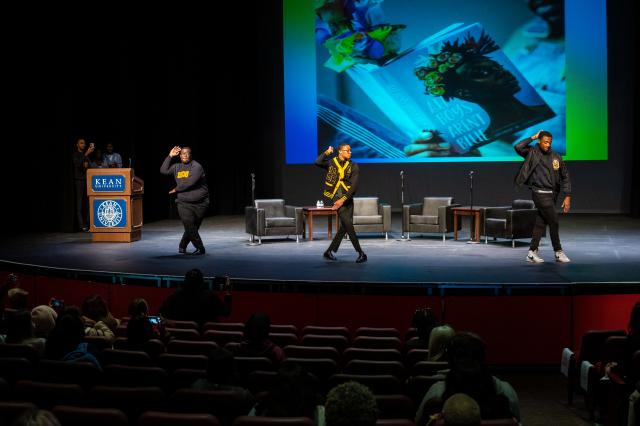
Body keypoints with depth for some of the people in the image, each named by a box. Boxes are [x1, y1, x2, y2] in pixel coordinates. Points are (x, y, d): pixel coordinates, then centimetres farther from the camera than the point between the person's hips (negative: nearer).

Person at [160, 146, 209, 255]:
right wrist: (170, 156, 2)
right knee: (190, 227, -13)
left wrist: (176, 189, -6)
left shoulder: (196, 166, -10)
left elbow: (189, 182, -18)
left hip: (200, 203, -2)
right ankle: (200, 248, 0)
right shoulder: (177, 167, 9)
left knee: (193, 227, 8)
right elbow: (163, 170, 6)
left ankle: (182, 246, 29)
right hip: (184, 203, 2)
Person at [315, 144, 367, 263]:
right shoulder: (331, 162, 2)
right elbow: (318, 162, -17)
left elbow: (354, 186, -7)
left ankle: (329, 252, 17)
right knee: (348, 225, -12)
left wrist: (343, 199, -17)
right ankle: (361, 253, -8)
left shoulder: (353, 166, 2)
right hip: (336, 197, -4)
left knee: (345, 226, 4)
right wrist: (327, 152, -19)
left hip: (347, 198, 4)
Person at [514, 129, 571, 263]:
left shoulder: (556, 157, 8)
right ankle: (558, 252, 5)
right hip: (540, 193, -5)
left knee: (541, 223, 8)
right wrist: (533, 137, -11)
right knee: (553, 221, -6)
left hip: (552, 194, 5)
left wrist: (567, 196, 3)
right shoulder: (532, 153, -4)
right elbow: (518, 147, -22)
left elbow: (565, 177, 10)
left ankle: (532, 252, 14)